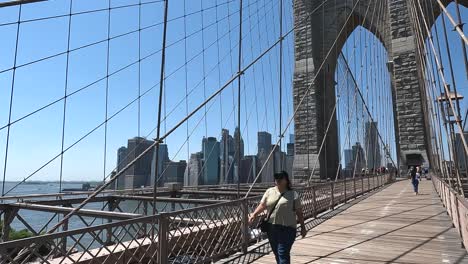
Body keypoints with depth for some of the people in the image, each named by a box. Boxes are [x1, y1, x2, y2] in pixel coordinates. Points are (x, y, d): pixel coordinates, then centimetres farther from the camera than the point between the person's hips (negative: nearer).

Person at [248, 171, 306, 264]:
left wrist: (303, 227, 2)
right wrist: (254, 214, -7)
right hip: (271, 227, 4)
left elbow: (299, 212, 1)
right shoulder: (269, 191, 8)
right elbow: (262, 205, 7)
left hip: (286, 228, -4)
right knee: (276, 253, 15)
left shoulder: (293, 194, -1)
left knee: (283, 253, -7)